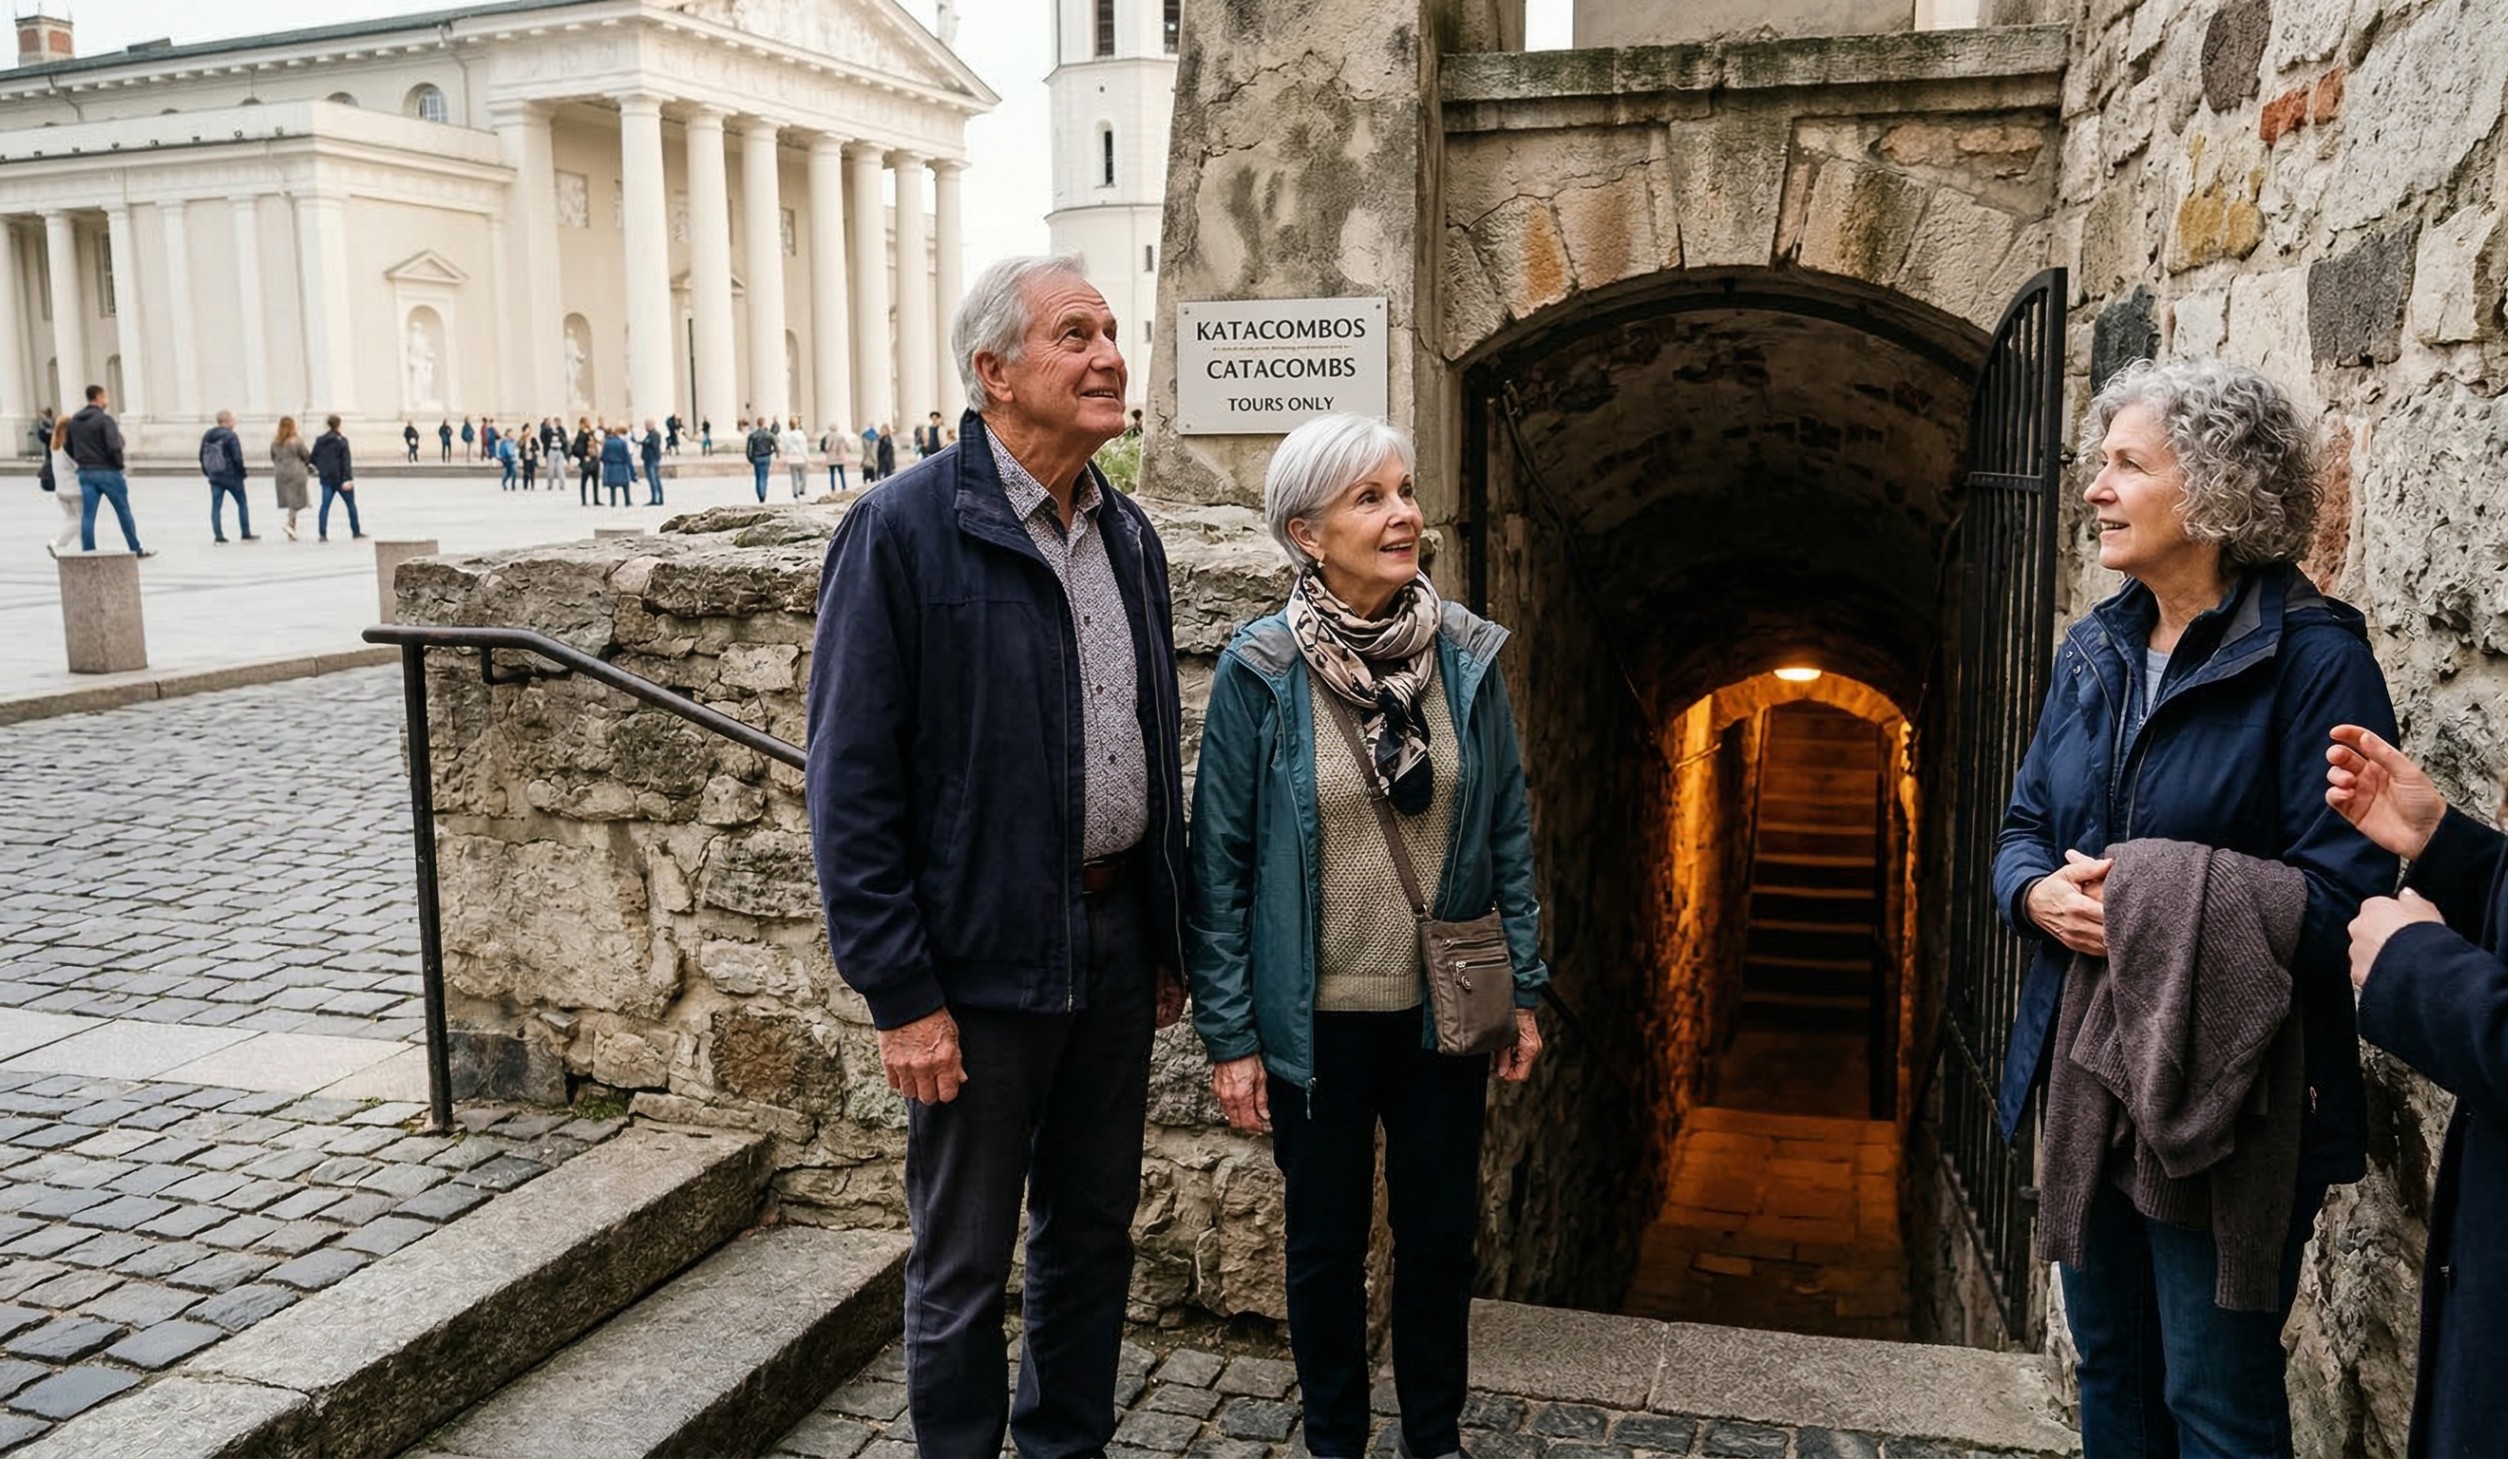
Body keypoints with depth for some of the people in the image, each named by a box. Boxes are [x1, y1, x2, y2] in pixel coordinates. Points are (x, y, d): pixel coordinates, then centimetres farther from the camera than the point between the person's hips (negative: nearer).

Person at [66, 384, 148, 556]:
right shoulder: (105, 419, -13)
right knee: (123, 512, 6)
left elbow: (69, 447, 12)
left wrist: (82, 462, 18)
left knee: (87, 515, 4)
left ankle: (87, 553, 2)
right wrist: (119, 465, -7)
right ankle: (137, 550, 15)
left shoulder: (74, 421, 9)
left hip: (85, 473, 6)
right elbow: (114, 447, -20)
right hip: (107, 472, -6)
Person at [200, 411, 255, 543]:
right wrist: (242, 472, -4)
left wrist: (207, 472, 20)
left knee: (216, 506, 6)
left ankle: (218, 535, 2)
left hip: (214, 477, 5)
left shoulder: (207, 435, 8)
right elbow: (237, 458, -18)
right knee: (242, 504, 8)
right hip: (232, 476, -5)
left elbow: (202, 456, 12)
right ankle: (245, 533, 10)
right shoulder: (231, 436, -15)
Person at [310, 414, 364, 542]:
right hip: (340, 477, -4)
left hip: (326, 478, 4)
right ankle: (356, 531, 16)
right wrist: (348, 478, -19)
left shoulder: (319, 441, 5)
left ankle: (322, 533, -6)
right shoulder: (341, 440, -10)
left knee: (325, 505, 3)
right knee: (351, 504, 9)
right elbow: (346, 461, -15)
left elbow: (314, 459, 9)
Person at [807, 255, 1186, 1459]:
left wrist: (1168, 938, 12)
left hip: (1115, 943, 6)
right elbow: (851, 784, -14)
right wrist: (901, 994, -16)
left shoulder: (1129, 534, 8)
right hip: (981, 959, -6)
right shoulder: (902, 530, -13)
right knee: (963, 1265, 10)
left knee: (1092, 1234, 20)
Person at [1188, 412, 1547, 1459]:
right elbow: (1220, 860, -7)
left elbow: (1509, 832, 5)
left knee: (1440, 1233, 15)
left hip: (1445, 1013, 3)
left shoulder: (1468, 656, -2)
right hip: (1319, 1020, -2)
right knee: (1326, 1242, 14)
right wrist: (1228, 1035, -8)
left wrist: (1525, 989, 4)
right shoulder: (1260, 673, -11)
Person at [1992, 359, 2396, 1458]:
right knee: (2109, 1367, 20)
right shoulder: (2095, 650, 8)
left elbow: (2339, 888, -18)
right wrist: (2041, 894, -10)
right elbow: (2023, 827, 12)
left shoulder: (2313, 655, -13)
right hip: (2085, 1072, 7)